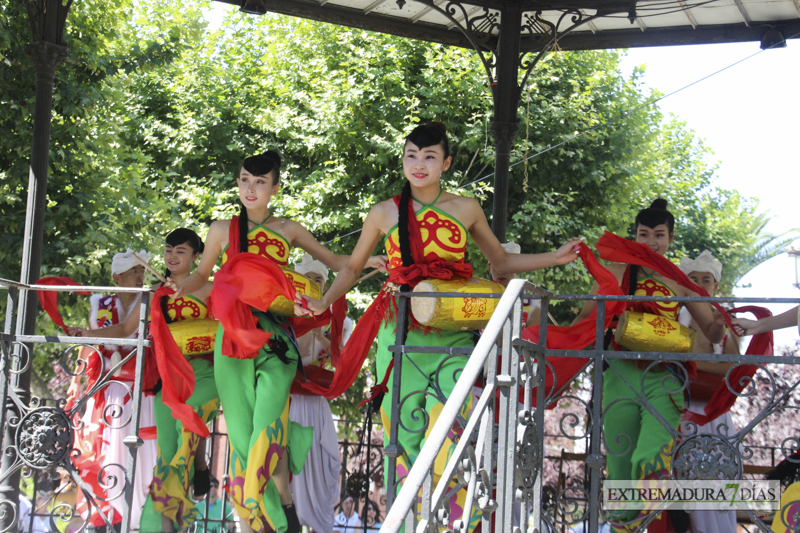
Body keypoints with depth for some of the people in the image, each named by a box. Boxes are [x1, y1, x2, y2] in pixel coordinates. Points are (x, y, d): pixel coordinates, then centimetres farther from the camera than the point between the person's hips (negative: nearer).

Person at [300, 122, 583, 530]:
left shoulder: (466, 209, 10)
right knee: (405, 431, -1)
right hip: (402, 335, 0)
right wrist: (323, 303, 4)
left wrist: (554, 258, 11)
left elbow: (501, 262, 21)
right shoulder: (384, 213, 8)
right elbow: (353, 268, 19)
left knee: (448, 434, -14)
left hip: (453, 335, 0)